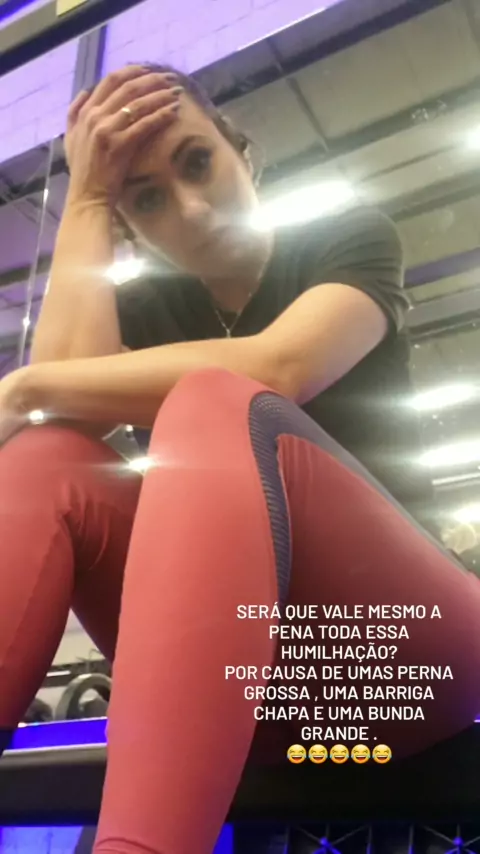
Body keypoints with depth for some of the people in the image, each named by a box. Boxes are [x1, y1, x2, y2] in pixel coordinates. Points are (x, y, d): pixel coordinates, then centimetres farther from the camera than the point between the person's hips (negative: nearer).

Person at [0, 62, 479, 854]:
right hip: (248, 666, 4)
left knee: (213, 408, -30)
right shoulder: (141, 310, 15)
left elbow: (272, 369, -19)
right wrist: (84, 199, -1)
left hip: (398, 637, -3)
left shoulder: (351, 240, 4)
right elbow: (69, 391, -8)